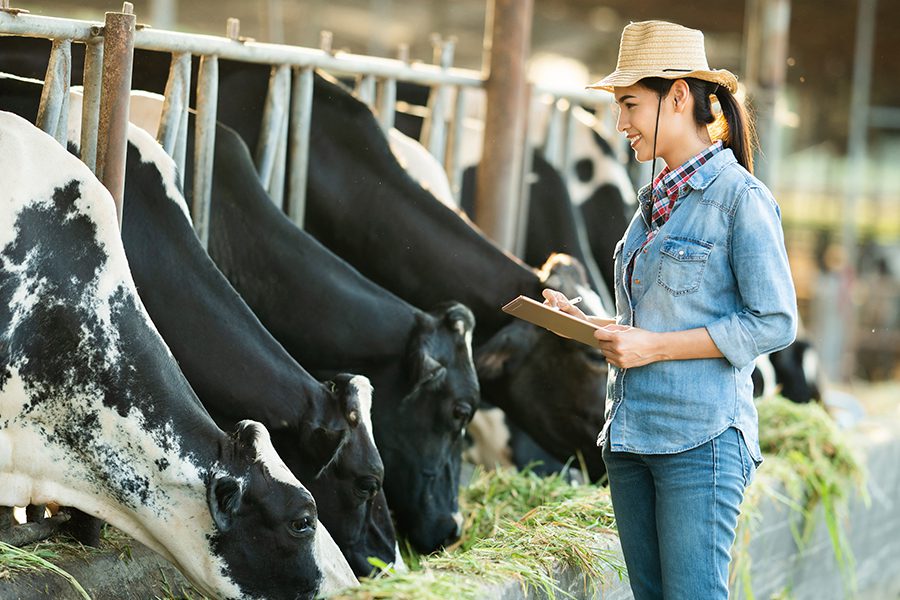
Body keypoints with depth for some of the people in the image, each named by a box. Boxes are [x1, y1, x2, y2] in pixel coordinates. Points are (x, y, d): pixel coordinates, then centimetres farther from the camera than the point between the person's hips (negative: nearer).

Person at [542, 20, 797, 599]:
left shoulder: (741, 196, -9)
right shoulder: (655, 200, 16)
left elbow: (775, 323, -13)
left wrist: (653, 347, -16)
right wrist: (582, 321, 5)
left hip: (700, 439, -8)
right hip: (631, 436, 8)